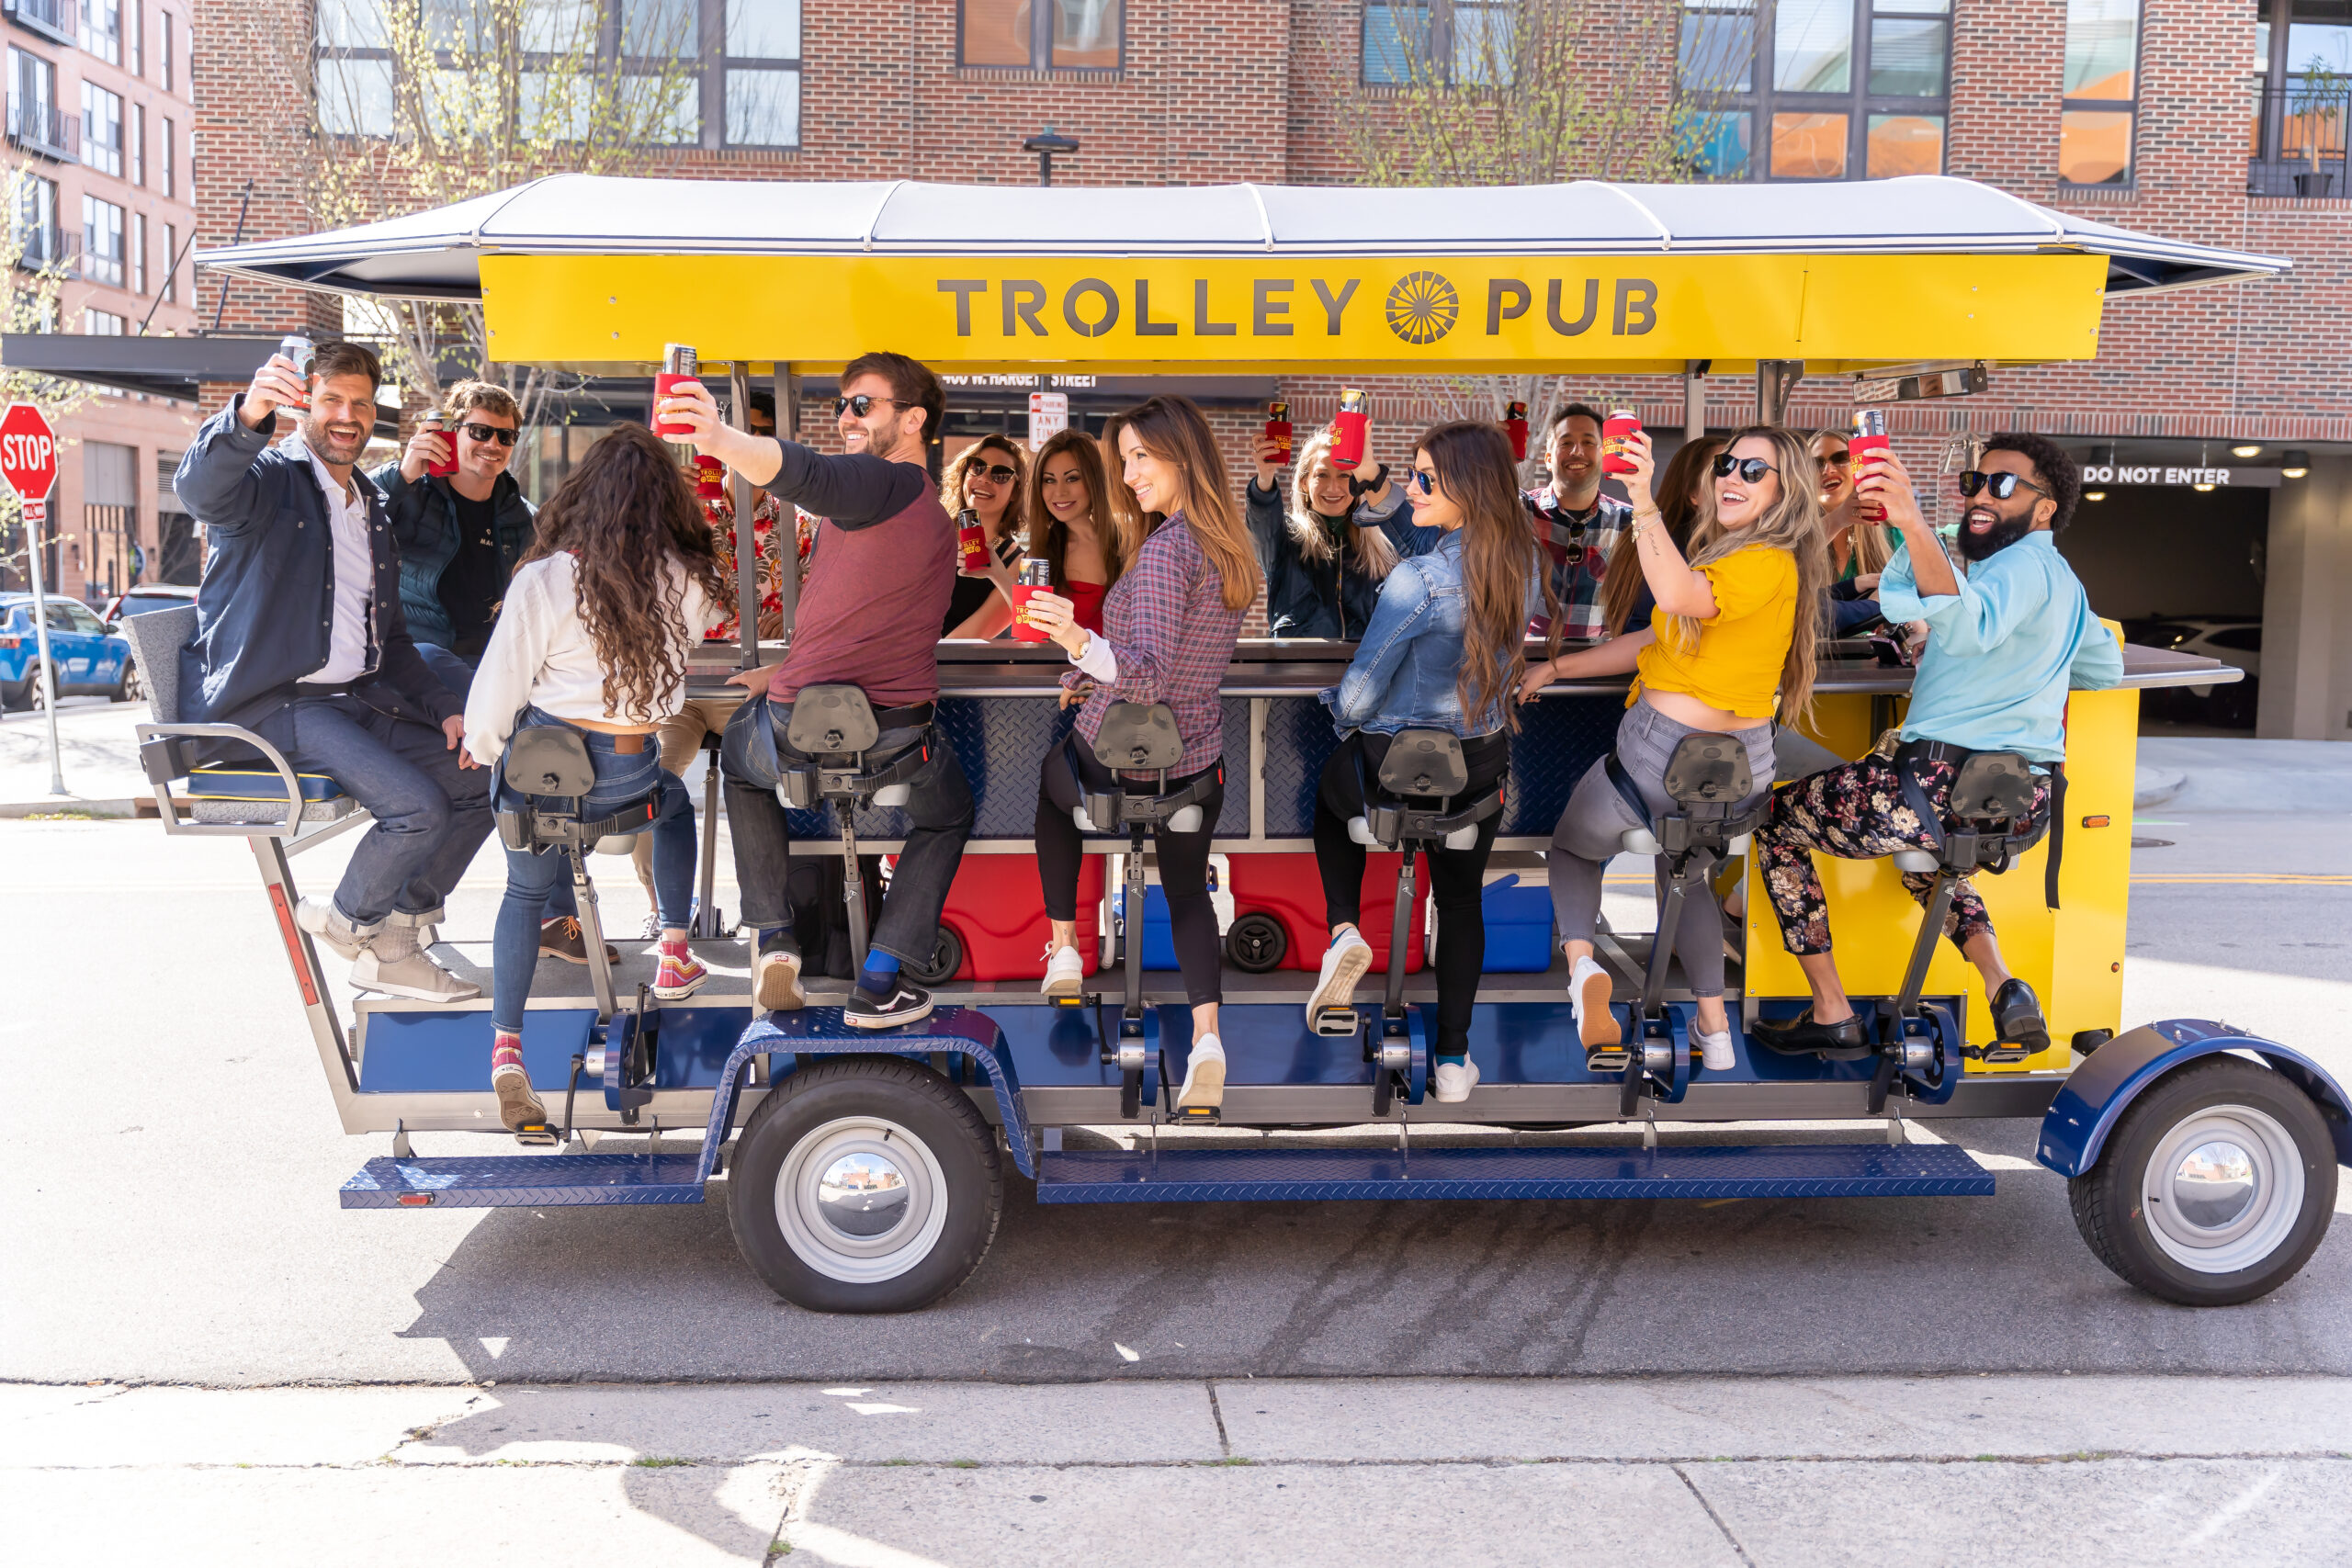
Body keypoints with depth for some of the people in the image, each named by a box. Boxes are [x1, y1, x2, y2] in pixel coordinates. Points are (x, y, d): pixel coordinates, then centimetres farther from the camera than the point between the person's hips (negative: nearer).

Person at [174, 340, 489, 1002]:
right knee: (419, 805, -25)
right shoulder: (269, 480, -3)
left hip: (359, 698, 8)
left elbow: (389, 635, 25)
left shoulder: (371, 507, 21)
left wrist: (443, 708, 9)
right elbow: (200, 485, -30)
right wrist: (247, 416, -51)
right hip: (274, 702, -8)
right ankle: (348, 919, 5)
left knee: (482, 779, 0)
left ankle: (388, 944, 10)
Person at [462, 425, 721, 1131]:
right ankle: (674, 955, 30)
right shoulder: (687, 586, -6)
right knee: (675, 801, 34)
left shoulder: (544, 581, -11)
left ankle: (505, 1045, 13)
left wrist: (479, 749, 11)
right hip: (628, 775, 0)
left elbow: (498, 689, -7)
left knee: (527, 891, 23)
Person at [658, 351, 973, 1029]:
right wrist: (785, 672, 34)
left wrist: (720, 439, -48)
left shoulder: (882, 484, -9)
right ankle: (879, 982, 17)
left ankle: (772, 936, 18)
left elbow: (803, 472, -33)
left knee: (738, 745, 31)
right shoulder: (937, 516, 18)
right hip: (899, 745, 5)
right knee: (947, 816, 35)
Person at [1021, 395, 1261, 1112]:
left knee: (1050, 788, 28)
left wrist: (1077, 639, -47)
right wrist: (1089, 672, 22)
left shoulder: (1165, 550, -25)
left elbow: (1147, 678, -32)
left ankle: (1063, 948, 27)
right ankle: (1206, 1033, 1)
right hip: (1197, 763, 6)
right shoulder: (1234, 548, 2)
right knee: (1187, 891, 22)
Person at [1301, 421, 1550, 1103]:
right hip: (1482, 763, 5)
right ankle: (1453, 1058, 30)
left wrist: (1340, 711, 2)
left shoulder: (1418, 581, -28)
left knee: (1332, 800, 31)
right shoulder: (1524, 566, -8)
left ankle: (1344, 927, 11)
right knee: (1461, 899, 24)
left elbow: (1357, 695, -20)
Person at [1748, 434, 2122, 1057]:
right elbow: (2107, 669, 31)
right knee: (1923, 865, 41)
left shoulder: (2023, 564, -11)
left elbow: (1969, 625, -35)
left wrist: (1915, 524, -46)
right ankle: (2002, 986, 12)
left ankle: (1830, 1012, 5)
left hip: (1947, 783, -10)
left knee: (1776, 821, 8)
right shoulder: (2065, 580, 19)